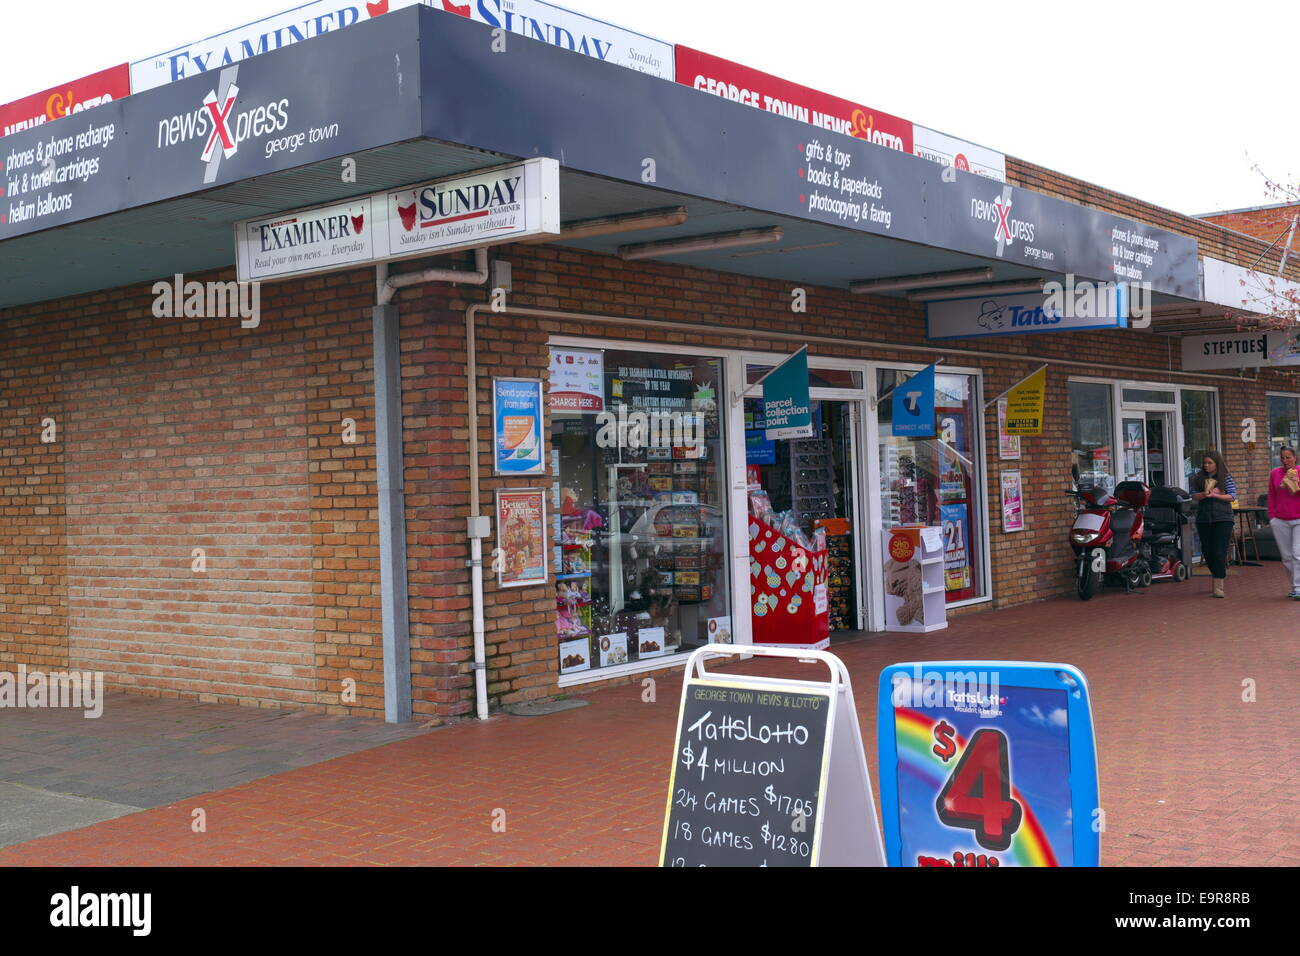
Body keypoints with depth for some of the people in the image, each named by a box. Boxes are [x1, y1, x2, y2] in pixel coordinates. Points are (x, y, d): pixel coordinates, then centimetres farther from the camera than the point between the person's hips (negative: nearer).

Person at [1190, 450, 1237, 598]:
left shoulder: (1225, 477, 0)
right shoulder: (1199, 478, 8)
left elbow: (1232, 496, -5)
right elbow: (1194, 496, 2)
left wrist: (1215, 495, -17)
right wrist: (1204, 494, -18)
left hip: (1223, 519, -4)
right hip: (1204, 519, 4)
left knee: (1219, 552, -9)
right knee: (1207, 552, 9)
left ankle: (1218, 586, -8)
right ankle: (1217, 577, 31)